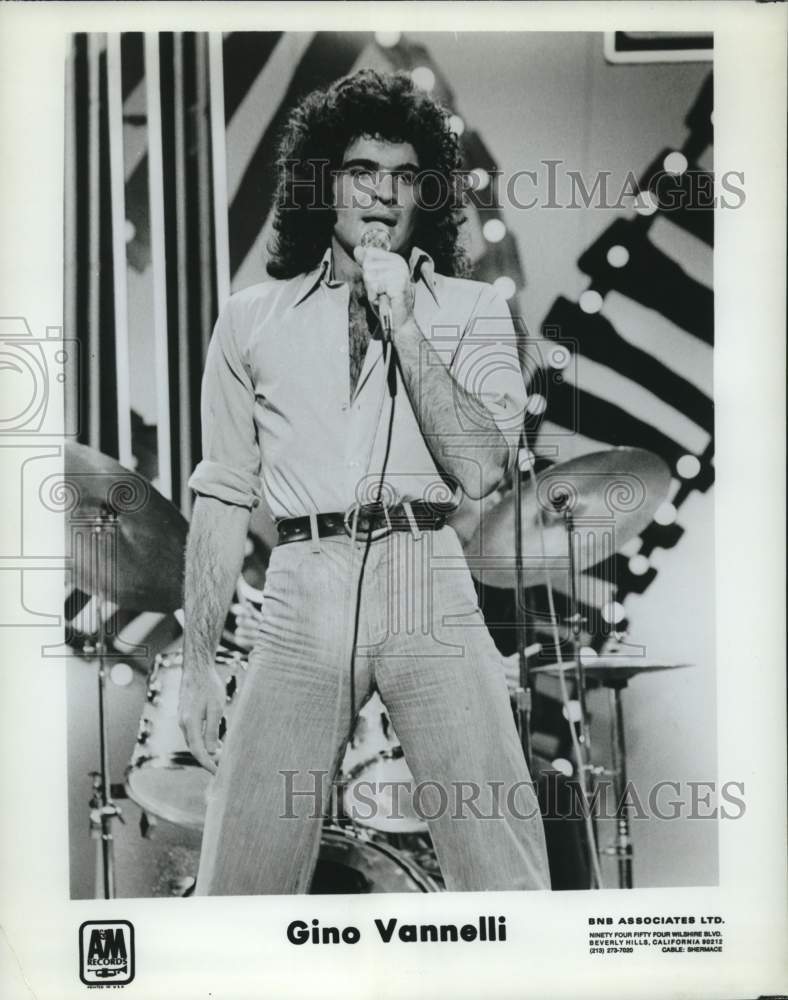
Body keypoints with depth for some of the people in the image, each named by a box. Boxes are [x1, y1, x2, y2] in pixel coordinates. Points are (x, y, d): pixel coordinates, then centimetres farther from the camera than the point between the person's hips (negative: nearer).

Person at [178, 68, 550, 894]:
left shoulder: (473, 310, 10)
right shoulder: (251, 318, 13)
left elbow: (478, 467, -3)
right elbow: (222, 498, 12)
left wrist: (404, 325, -7)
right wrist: (196, 663, 9)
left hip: (427, 590, 0)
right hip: (301, 602, 1)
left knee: (503, 868, -2)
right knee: (239, 873, 2)